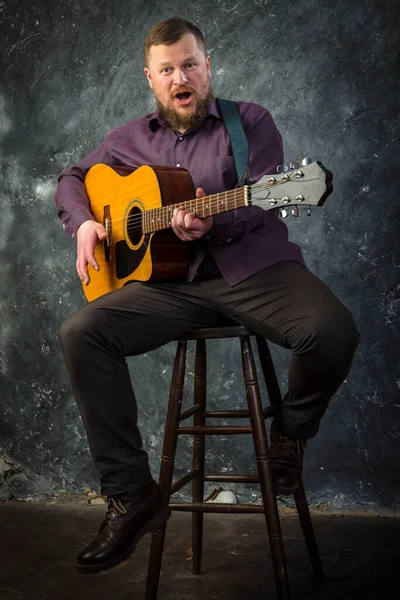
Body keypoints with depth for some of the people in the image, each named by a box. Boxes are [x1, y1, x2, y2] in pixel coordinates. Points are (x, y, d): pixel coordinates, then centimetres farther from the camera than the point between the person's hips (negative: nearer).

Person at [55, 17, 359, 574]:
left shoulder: (251, 121, 7)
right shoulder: (131, 138, 18)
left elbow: (261, 201, -7)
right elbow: (72, 177, 27)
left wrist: (214, 222, -28)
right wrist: (84, 223, 5)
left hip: (253, 267, -2)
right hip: (172, 280, 3)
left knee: (332, 332, -32)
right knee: (80, 333, -21)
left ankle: (291, 431, 4)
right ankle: (132, 495, -12)